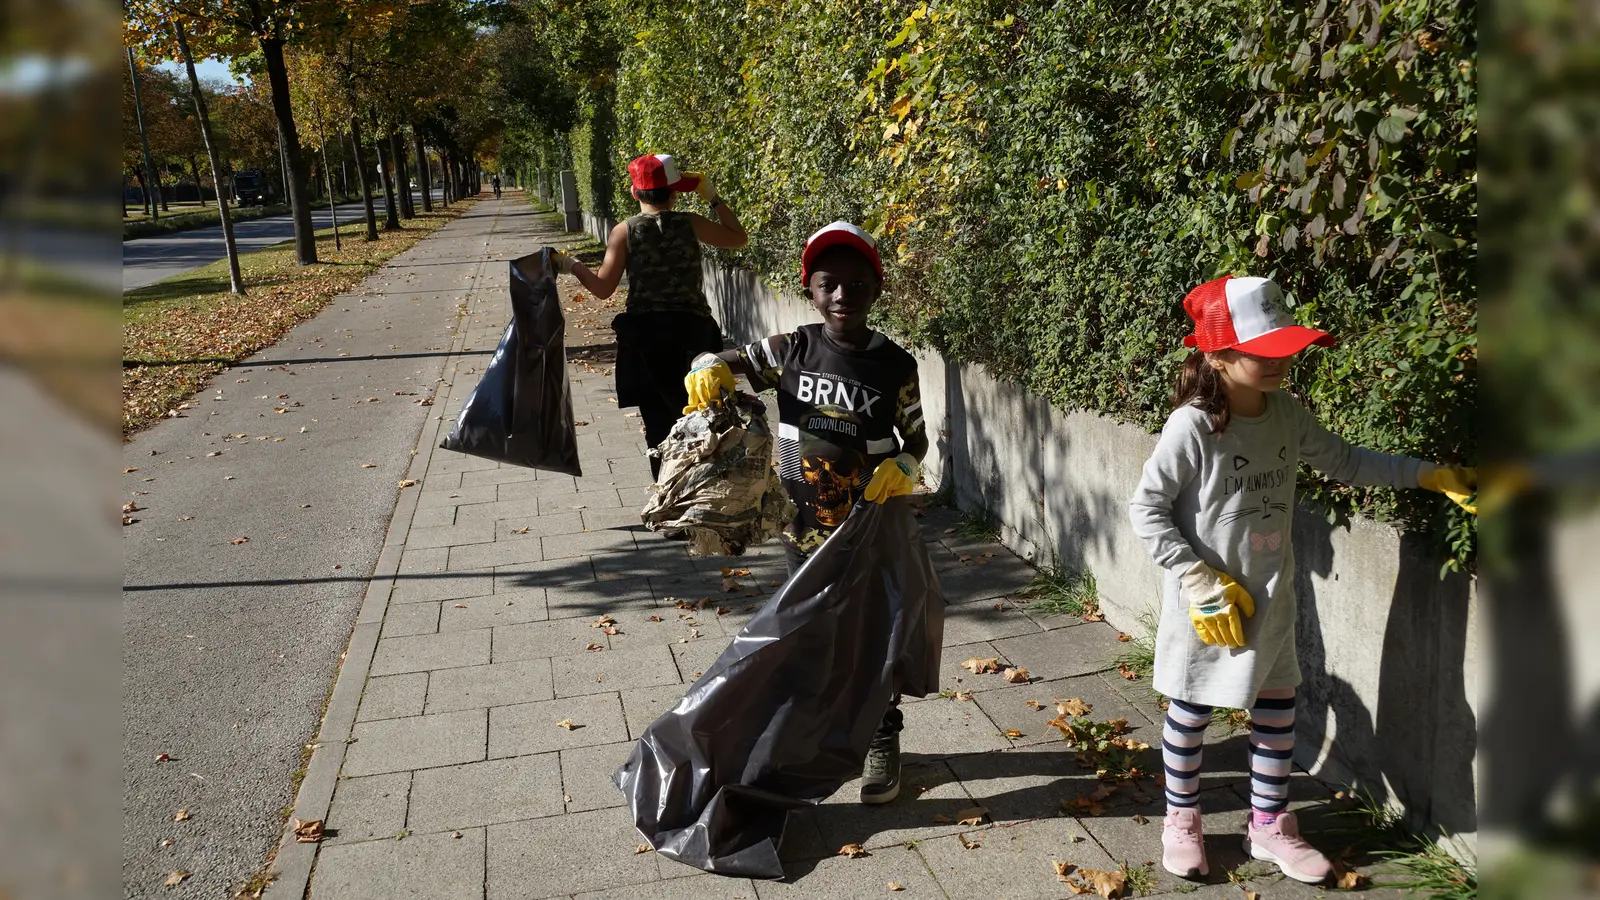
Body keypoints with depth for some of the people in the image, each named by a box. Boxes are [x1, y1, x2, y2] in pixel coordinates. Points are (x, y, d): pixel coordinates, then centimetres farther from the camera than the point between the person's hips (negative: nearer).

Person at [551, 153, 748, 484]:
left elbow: (603, 287, -5)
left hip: (644, 336, 0)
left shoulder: (624, 232, -4)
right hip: (691, 333, 0)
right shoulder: (689, 224, -3)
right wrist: (713, 198, 16)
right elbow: (739, 238, 10)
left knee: (658, 425, 10)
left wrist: (571, 265, 11)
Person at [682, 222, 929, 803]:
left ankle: (882, 741, 28)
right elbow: (727, 363, -1)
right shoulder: (791, 351, -6)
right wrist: (709, 369, -25)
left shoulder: (894, 365, -9)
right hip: (804, 527, 2)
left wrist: (902, 468, -20)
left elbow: (916, 438, 1)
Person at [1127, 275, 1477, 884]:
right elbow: (1146, 507, -18)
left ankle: (1269, 825, 35)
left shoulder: (1285, 414, -3)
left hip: (1271, 599, 6)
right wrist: (1198, 578, -20)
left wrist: (1429, 474, 4)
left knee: (1277, 707, 15)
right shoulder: (1192, 427, -22)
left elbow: (1343, 462, 12)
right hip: (1208, 602, -6)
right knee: (1191, 712, 11)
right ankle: (1181, 820, 33)